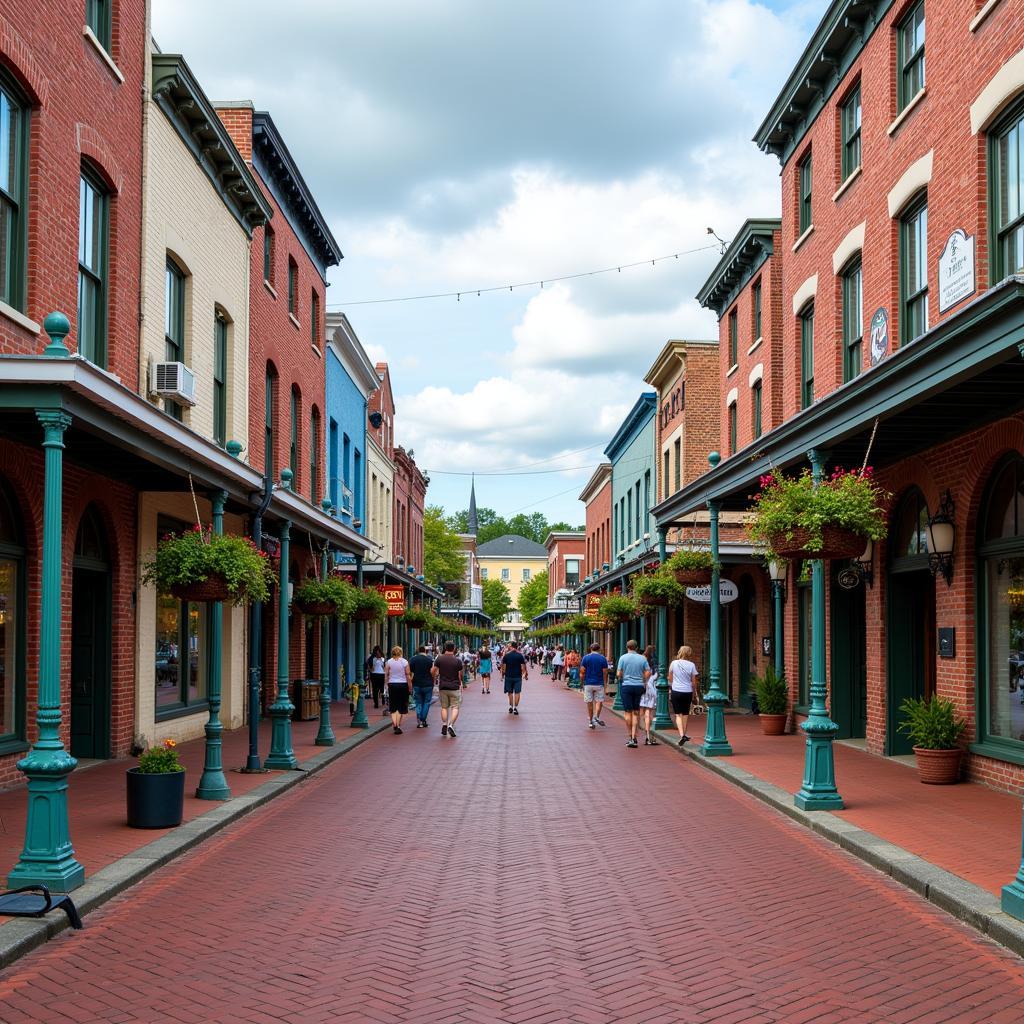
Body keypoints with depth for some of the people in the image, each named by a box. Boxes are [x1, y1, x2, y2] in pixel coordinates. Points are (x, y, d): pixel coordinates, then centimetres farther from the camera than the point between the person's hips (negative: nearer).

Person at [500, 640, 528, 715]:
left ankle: (511, 706, 18)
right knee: (517, 692, 3)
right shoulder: (520, 655, -6)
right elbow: (523, 666, -6)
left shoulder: (506, 655, -4)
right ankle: (515, 708, -2)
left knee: (510, 692, 16)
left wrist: (503, 674, 11)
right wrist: (526, 674, 7)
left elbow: (503, 666, -1)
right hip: (518, 676, -1)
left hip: (508, 676, 1)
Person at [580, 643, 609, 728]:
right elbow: (605, 673, -2)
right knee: (599, 701, 8)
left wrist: (582, 683, 9)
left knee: (589, 703, 8)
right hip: (599, 684, -1)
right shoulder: (603, 658, -1)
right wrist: (604, 684, 8)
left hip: (588, 683, 1)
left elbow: (582, 672, -2)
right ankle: (596, 717, -12)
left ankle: (590, 721, 10)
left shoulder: (586, 658, 0)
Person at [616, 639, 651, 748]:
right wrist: (644, 682, 13)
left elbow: (618, 674, -6)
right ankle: (634, 737, 0)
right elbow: (648, 673, -1)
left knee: (628, 712, 3)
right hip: (639, 686, 2)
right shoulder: (642, 658, 3)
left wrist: (619, 678, 16)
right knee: (636, 712, 5)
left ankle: (630, 736, 1)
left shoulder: (623, 658, -3)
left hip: (626, 686, -2)